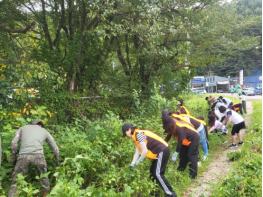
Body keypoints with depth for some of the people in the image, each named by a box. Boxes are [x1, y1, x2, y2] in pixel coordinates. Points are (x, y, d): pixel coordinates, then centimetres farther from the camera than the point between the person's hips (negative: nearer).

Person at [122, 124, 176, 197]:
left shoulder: (138, 134, -17)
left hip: (162, 151, -11)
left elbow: (145, 151, -20)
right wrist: (132, 163, 3)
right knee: (152, 172, 17)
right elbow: (137, 151, 12)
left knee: (157, 173, -12)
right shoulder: (135, 137, 14)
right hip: (160, 152, 11)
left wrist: (137, 162, -9)